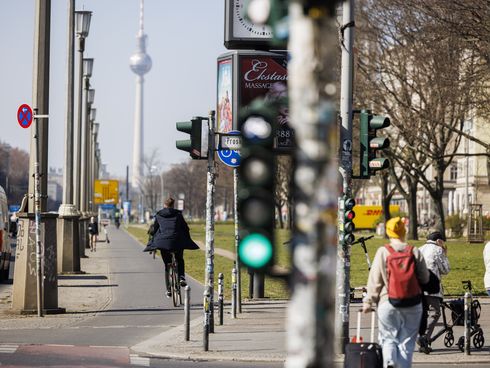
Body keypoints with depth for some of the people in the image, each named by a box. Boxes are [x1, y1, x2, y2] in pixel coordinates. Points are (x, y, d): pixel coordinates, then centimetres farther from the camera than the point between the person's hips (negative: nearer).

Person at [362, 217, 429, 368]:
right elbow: (425, 279, 5)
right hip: (412, 304, 1)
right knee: (407, 341, 10)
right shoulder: (415, 252, -2)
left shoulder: (383, 252, -6)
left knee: (388, 338, 7)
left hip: (388, 303, -1)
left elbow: (374, 280, -4)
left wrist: (368, 302, 4)